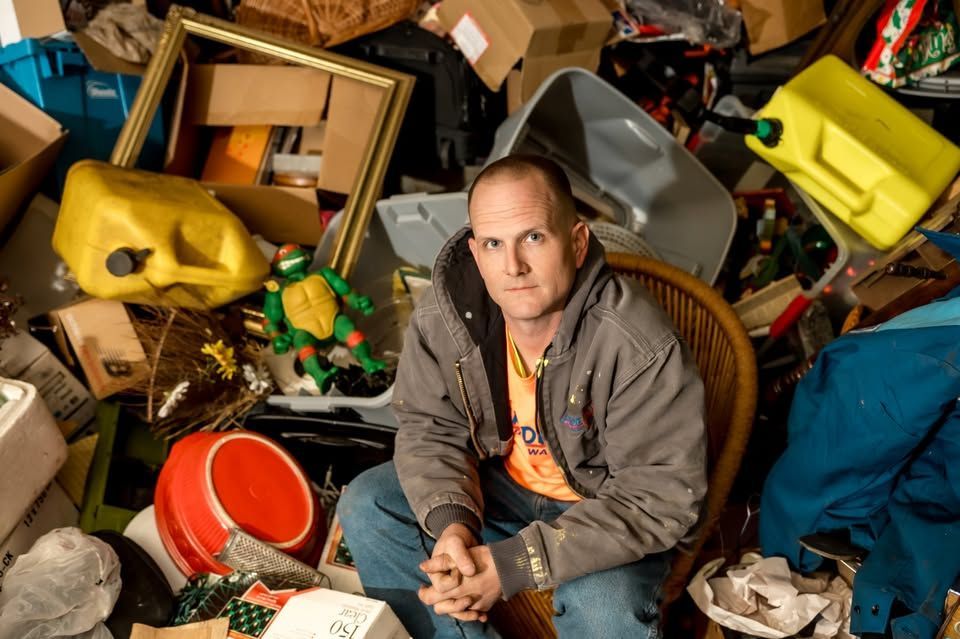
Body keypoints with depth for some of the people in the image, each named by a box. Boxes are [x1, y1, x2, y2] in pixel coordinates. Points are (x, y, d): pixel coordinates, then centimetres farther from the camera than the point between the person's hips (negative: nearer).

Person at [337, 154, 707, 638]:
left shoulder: (642, 348, -32)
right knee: (366, 506, -9)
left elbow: (660, 496, -28)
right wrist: (450, 522, -28)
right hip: (501, 483, 5)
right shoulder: (444, 314, -18)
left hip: (608, 510, -4)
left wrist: (513, 566, -34)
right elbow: (429, 430, -5)